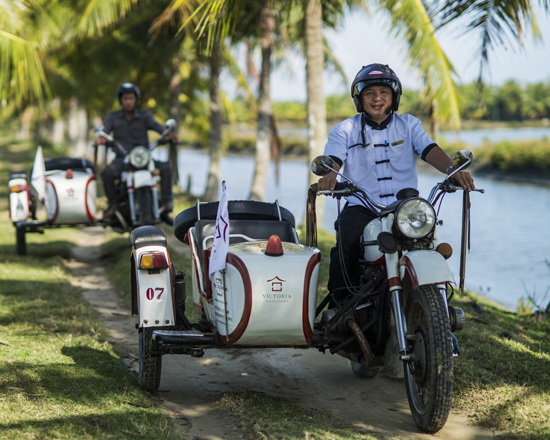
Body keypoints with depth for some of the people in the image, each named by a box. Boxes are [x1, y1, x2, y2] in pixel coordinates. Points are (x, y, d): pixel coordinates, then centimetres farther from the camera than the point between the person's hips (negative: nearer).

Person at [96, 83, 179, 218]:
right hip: (121, 159, 0)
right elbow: (105, 128, -9)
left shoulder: (144, 115, 8)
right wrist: (101, 138, -35)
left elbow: (155, 124, -12)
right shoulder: (113, 117, 10)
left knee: (165, 168, -24)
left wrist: (168, 133, -34)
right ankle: (113, 204, -12)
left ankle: (166, 202, -16)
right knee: (107, 172, -31)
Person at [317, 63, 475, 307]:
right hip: (360, 207, -1)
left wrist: (452, 170, -22)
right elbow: (333, 158, -5)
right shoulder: (344, 130, 11)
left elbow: (430, 150, 1)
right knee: (347, 241, -32)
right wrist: (329, 175, -31)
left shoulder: (409, 124, 16)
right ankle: (339, 301, -18)